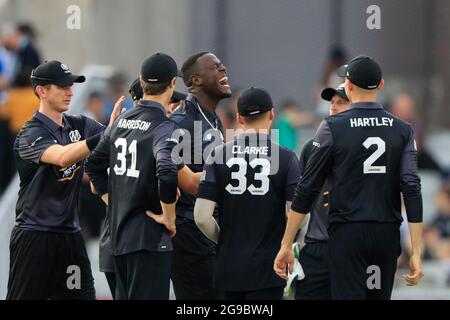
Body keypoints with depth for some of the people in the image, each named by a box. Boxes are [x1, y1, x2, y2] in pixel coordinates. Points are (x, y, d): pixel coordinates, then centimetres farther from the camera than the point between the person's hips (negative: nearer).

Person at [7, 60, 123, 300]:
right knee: (24, 296, -2)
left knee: (83, 295, 3)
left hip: (70, 234, 6)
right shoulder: (31, 134, -11)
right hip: (34, 235, -6)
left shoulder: (79, 126, 10)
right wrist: (106, 135, -42)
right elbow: (62, 157, -31)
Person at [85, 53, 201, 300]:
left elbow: (93, 165, 20)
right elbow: (167, 173, -29)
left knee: (124, 296, 14)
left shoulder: (121, 121, 10)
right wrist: (168, 216, -16)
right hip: (149, 235, -8)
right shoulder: (164, 127, -13)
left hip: (118, 233, 8)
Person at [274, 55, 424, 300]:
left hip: (348, 233, -3)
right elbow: (412, 190, -4)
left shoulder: (332, 128, -3)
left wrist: (286, 245, 1)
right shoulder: (402, 130, 4)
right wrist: (416, 252, -5)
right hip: (388, 235, 3)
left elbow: (307, 188, -3)